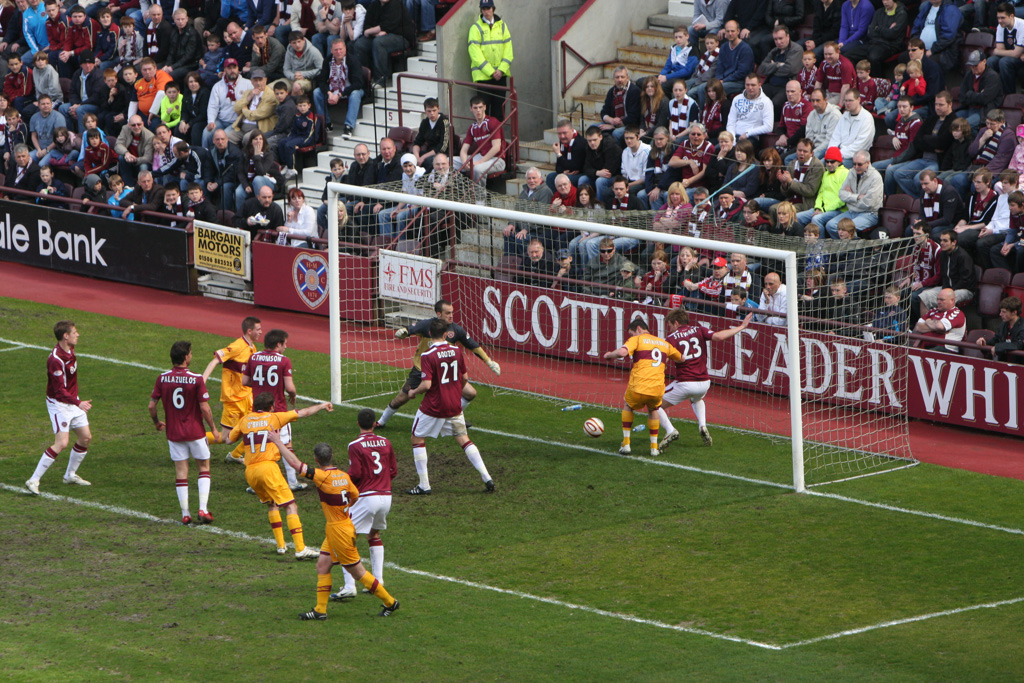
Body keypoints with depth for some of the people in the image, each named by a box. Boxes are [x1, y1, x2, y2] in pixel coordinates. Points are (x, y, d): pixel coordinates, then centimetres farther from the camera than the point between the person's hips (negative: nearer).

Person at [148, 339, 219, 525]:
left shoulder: (162, 379, -4)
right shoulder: (196, 380, -14)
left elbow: (152, 405, -1)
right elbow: (205, 408, -14)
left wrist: (156, 422, 19)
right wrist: (213, 427, 2)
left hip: (174, 433, 3)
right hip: (195, 432, -3)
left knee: (181, 471, 9)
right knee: (204, 468, 13)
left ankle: (185, 513, 7)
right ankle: (203, 509, 1)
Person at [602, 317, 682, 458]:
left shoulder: (636, 339, 3)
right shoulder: (664, 343, 19)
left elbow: (622, 352, -17)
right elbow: (681, 358, 34)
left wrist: (609, 355, 3)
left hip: (638, 388, -3)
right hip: (658, 390, 3)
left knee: (627, 406, 28)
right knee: (653, 410, 34)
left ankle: (626, 444, 21)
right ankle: (654, 447, 26)